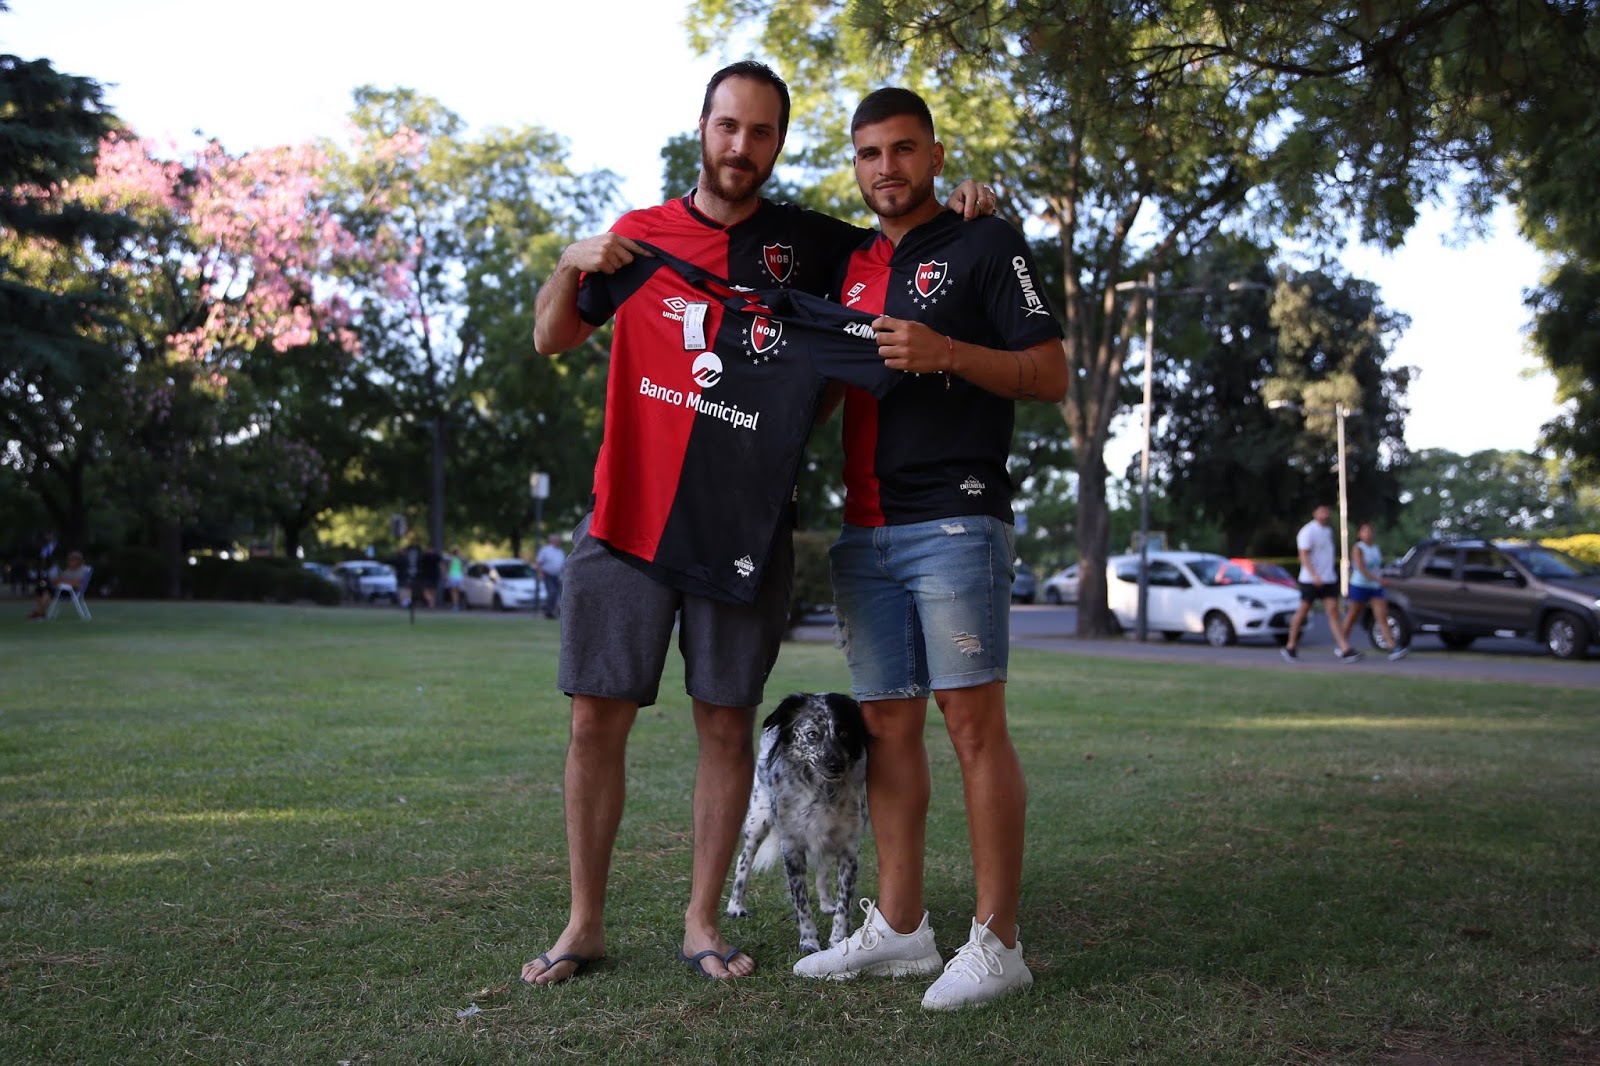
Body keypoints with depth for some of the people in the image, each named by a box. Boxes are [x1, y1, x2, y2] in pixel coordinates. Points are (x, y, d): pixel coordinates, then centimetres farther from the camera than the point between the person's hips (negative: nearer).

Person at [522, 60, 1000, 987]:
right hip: (626, 518, 1)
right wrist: (573, 266, -4)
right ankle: (585, 922, 14)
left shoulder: (808, 242, 7)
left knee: (727, 724, 3)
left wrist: (968, 212, -3)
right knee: (598, 716, 2)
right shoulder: (641, 234, 10)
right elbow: (551, 340, 15)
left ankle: (703, 922, 16)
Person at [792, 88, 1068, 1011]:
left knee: (974, 721, -8)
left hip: (955, 524, -6)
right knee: (888, 723, 8)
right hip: (864, 533, 7)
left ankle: (997, 940, -2)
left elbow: (1051, 376, -5)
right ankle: (899, 926, 16)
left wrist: (945, 353, -18)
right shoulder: (851, 267, 20)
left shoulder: (986, 246, 2)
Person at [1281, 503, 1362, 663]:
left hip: (1329, 579, 7)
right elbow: (1304, 556, -19)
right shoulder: (1308, 531, -11)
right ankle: (1291, 646, 17)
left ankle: (1345, 649, -12)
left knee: (1334, 612, -4)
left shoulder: (1328, 531, 15)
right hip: (1310, 580, -6)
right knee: (1302, 612, 3)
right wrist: (1314, 575, -29)